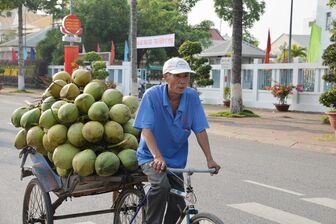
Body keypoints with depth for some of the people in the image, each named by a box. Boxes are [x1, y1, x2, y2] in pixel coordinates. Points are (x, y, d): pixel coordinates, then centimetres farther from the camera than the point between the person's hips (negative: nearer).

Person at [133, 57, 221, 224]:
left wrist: (209, 159, -18)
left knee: (178, 206, 3)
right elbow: (146, 129, -25)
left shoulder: (192, 96, -9)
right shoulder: (152, 95, -18)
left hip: (176, 159, 4)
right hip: (151, 157, -4)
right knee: (161, 185, -32)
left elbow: (200, 130, -9)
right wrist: (157, 156, -39)